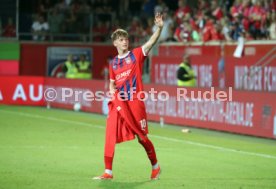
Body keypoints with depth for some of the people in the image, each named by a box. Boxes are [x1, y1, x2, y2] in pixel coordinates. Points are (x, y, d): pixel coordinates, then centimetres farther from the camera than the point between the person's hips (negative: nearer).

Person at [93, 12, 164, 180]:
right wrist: (112, 91, -1)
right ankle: (108, 172, 1)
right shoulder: (113, 63, 12)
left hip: (135, 103, -4)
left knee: (142, 137, 3)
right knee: (110, 137, -4)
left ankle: (156, 167, 22)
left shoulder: (136, 55, 0)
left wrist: (159, 27, -30)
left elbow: (151, 42, -14)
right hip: (118, 103, 4)